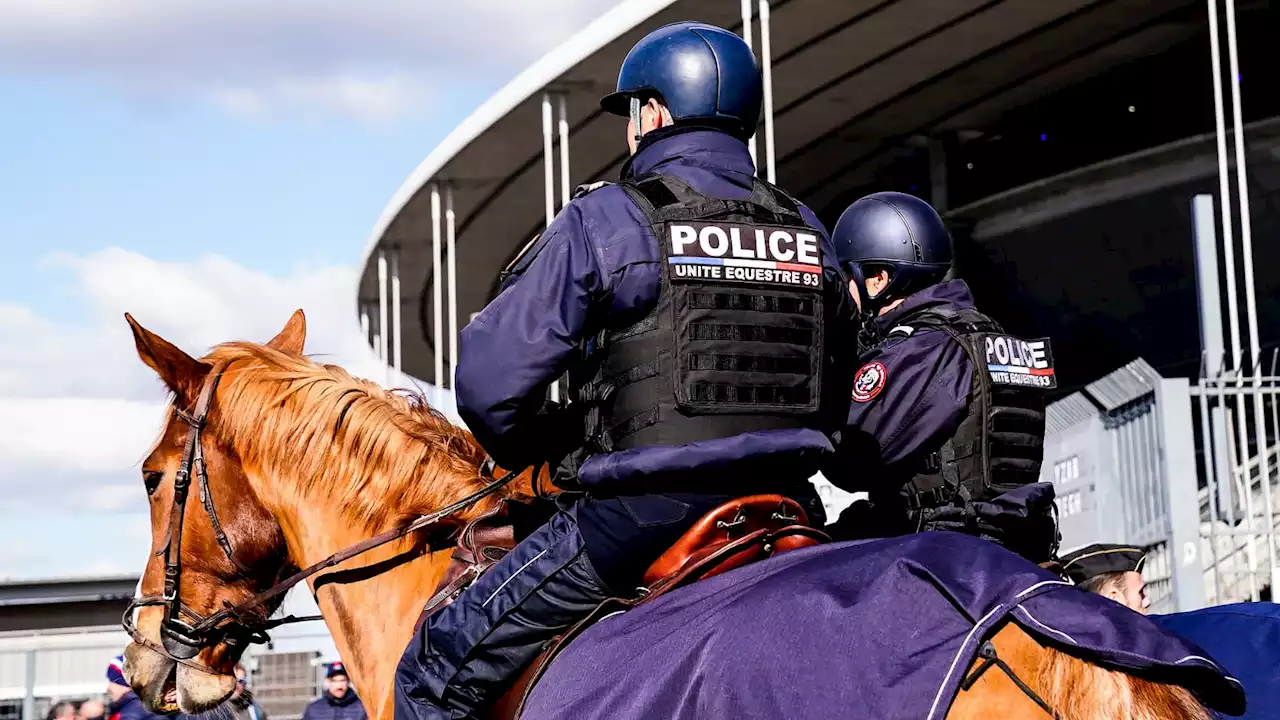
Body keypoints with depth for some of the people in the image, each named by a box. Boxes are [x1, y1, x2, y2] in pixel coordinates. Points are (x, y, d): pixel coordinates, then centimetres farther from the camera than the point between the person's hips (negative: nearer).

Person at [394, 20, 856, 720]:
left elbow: (490, 383, -7)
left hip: (640, 520, -6)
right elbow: (833, 405, 16)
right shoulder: (809, 235, 11)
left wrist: (537, 452, 13)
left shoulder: (604, 222, -7)